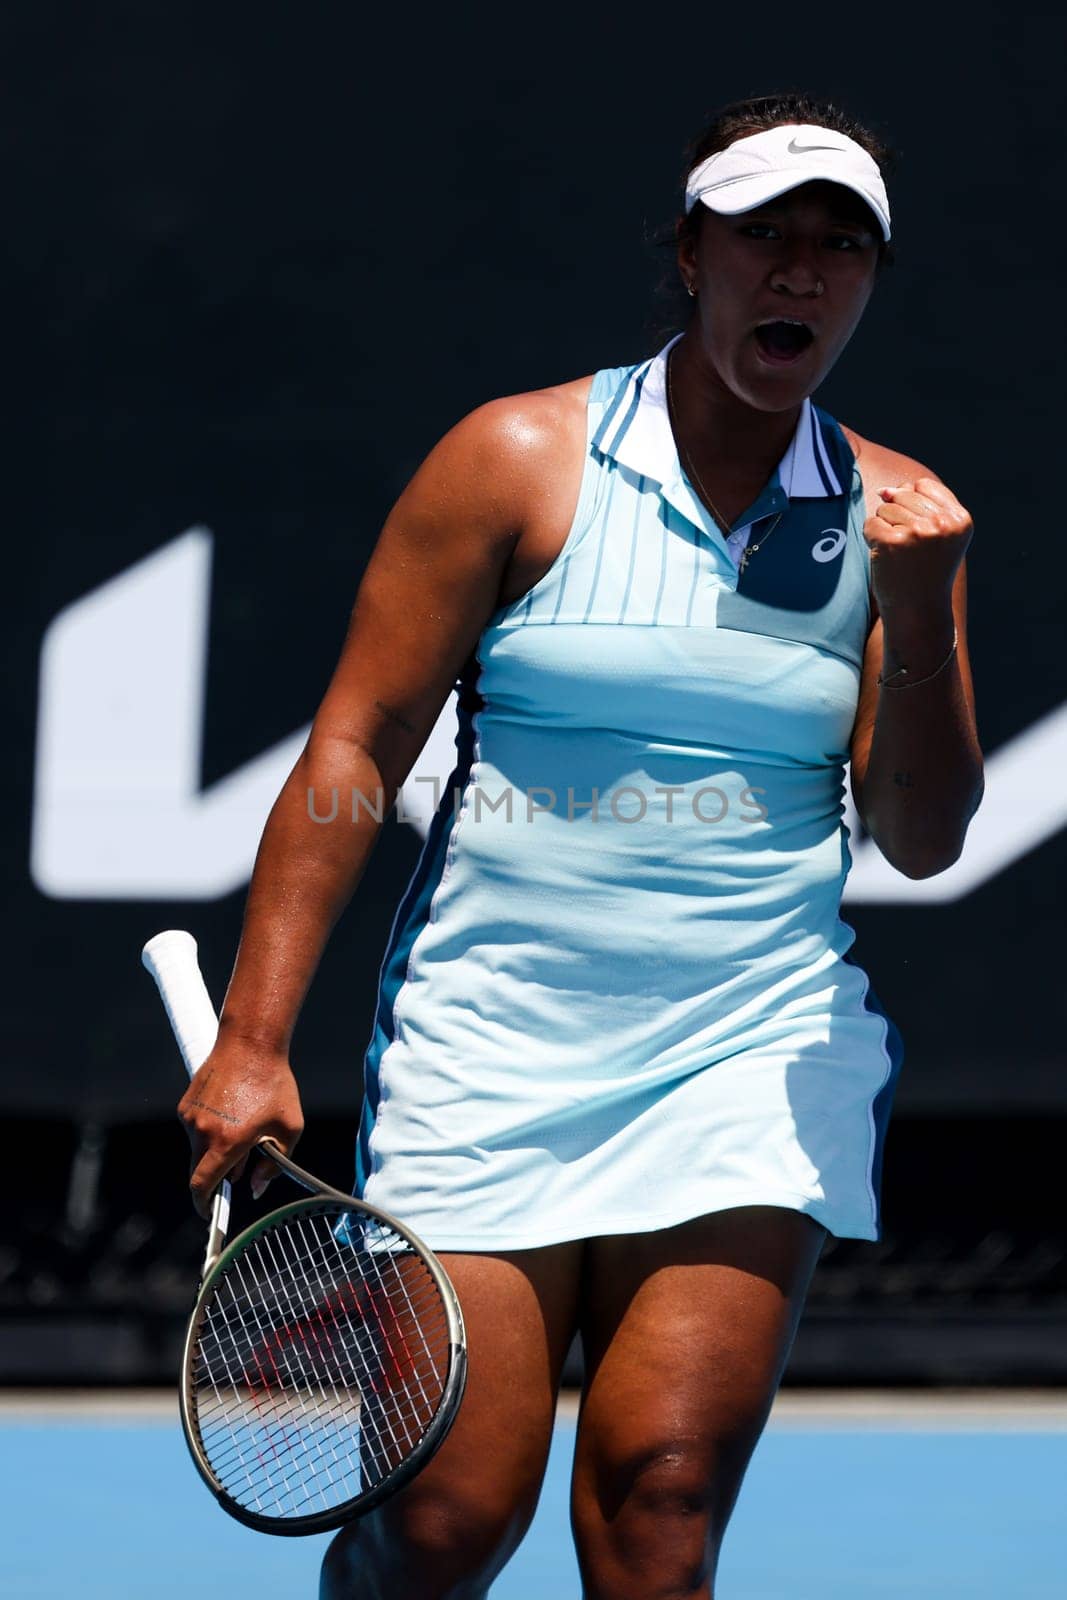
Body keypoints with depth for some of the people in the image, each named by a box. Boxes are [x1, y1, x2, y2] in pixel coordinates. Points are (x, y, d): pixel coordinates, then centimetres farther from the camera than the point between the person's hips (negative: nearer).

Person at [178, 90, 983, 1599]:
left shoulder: (891, 512, 7)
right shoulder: (518, 460, -1)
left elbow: (922, 840, 5)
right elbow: (353, 750, -1)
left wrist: (919, 607, -11)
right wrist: (252, 1042, -7)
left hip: (755, 1058, 2)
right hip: (489, 1049, -1)